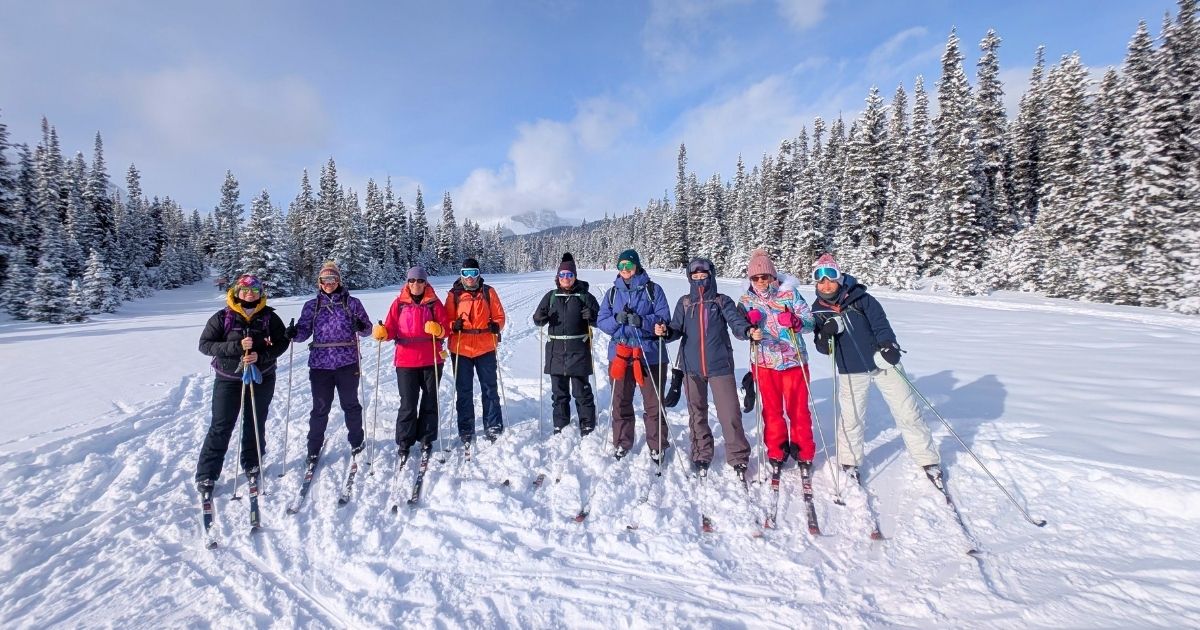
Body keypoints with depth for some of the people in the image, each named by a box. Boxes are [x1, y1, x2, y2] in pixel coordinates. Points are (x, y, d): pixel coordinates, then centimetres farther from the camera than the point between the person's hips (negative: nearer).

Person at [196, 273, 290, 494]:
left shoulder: (269, 317, -3)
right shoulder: (223, 317, -6)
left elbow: (281, 342, -3)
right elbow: (205, 344, -8)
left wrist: (261, 356, -20)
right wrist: (236, 346, -23)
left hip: (262, 378, 1)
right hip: (228, 379, -1)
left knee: (256, 424, 13)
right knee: (221, 427, 3)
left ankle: (252, 464, 31)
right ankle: (206, 474, 16)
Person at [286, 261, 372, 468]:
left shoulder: (352, 303, 1)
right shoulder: (311, 305, 7)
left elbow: (367, 328, 3)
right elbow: (304, 330, 7)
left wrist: (362, 327, -19)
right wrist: (294, 333, -15)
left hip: (348, 363, -1)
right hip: (320, 364, 1)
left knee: (350, 404, 12)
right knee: (320, 408, 8)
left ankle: (356, 442, 30)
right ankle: (314, 449, 24)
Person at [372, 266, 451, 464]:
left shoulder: (434, 303, 2)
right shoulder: (399, 303, 3)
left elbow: (446, 327, -1)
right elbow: (391, 329, 0)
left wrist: (438, 329, -22)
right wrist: (382, 332, -20)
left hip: (431, 360, 1)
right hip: (406, 361, 0)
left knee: (430, 402, 10)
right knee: (408, 404, 0)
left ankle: (426, 440, 24)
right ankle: (404, 443, 14)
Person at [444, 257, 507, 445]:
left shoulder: (488, 292, 4)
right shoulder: (454, 295, 4)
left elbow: (499, 316, 5)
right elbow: (446, 319, 5)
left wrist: (496, 326, -15)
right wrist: (454, 326, -16)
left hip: (485, 348, 0)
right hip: (461, 349, 1)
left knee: (490, 389, 7)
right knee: (464, 392, 9)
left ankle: (493, 428, 19)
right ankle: (466, 431, 21)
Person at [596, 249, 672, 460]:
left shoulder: (653, 290, 1)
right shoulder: (612, 292, 10)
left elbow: (664, 318, -7)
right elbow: (601, 321, 5)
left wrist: (642, 321, -24)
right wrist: (617, 319, -16)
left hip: (650, 354, -3)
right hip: (620, 353, 3)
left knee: (653, 404, 5)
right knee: (621, 402, 12)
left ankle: (657, 446, 22)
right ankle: (622, 443, 29)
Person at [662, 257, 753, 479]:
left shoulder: (723, 302, 2)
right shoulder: (684, 303, 8)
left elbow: (736, 322, -10)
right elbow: (677, 329, 3)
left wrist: (748, 330, -32)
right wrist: (666, 331, -20)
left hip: (719, 366, -2)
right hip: (692, 367, 2)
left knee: (730, 413, -4)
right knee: (697, 413, 14)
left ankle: (738, 458, 15)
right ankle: (701, 455, 31)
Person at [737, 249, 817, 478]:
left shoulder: (789, 293, -3)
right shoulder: (746, 300, 3)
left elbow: (810, 321, -6)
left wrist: (795, 322, -27)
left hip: (794, 361, -1)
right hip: (764, 363, 2)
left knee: (798, 409, 7)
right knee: (772, 410, 11)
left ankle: (803, 452, 26)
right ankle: (776, 451, 28)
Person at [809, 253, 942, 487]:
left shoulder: (860, 298, -8)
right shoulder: (818, 310, -3)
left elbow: (880, 322, -12)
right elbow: (823, 349, -2)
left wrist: (888, 345, -30)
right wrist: (825, 334, -23)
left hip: (881, 364, -1)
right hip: (851, 371, 1)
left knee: (907, 413, 5)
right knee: (850, 418, 6)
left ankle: (929, 461, 22)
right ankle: (849, 463, 26)